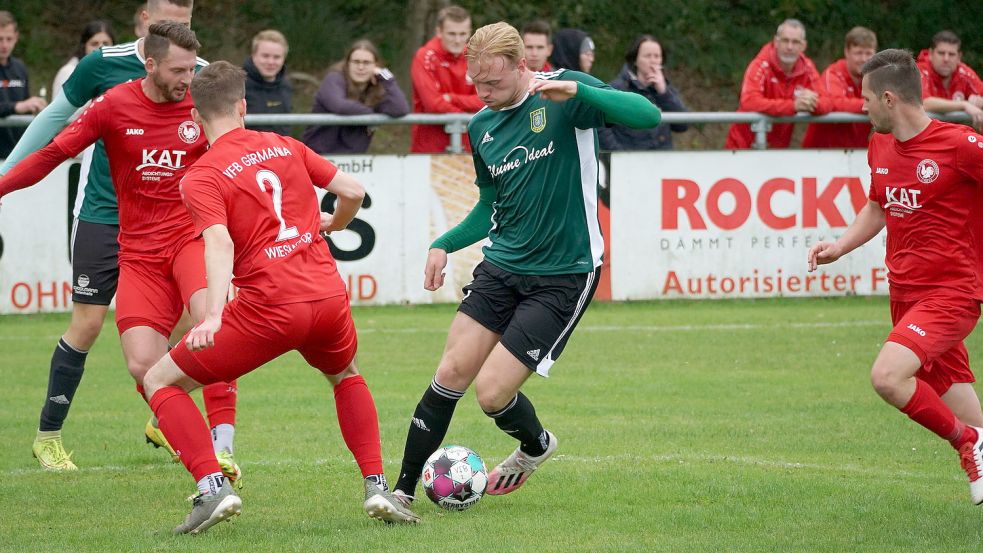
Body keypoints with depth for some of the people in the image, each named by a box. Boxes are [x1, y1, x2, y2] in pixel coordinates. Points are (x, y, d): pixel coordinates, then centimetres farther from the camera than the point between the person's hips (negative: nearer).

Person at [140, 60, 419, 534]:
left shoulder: (201, 179, -2)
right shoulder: (285, 147, 13)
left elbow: (219, 242, -19)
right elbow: (352, 191, 12)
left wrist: (213, 316, -31)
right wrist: (332, 224, 35)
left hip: (268, 310, -5)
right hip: (328, 298, 5)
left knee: (160, 382, 10)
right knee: (347, 376, 37)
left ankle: (213, 487, -7)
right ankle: (377, 488, 21)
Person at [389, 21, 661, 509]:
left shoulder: (564, 95, -12)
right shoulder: (481, 126, 7)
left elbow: (648, 116, -26)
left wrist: (576, 90, -38)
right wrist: (445, 245, 5)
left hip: (563, 276, -6)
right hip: (501, 266, 6)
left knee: (492, 393, -8)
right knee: (451, 373, -5)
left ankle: (536, 446, 26)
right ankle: (402, 492, 5)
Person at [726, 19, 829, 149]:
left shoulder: (807, 68, -3)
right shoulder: (761, 65, -17)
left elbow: (825, 105, -5)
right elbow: (749, 102, -31)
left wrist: (813, 103, -31)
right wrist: (793, 105, -38)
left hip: (779, 148, 4)